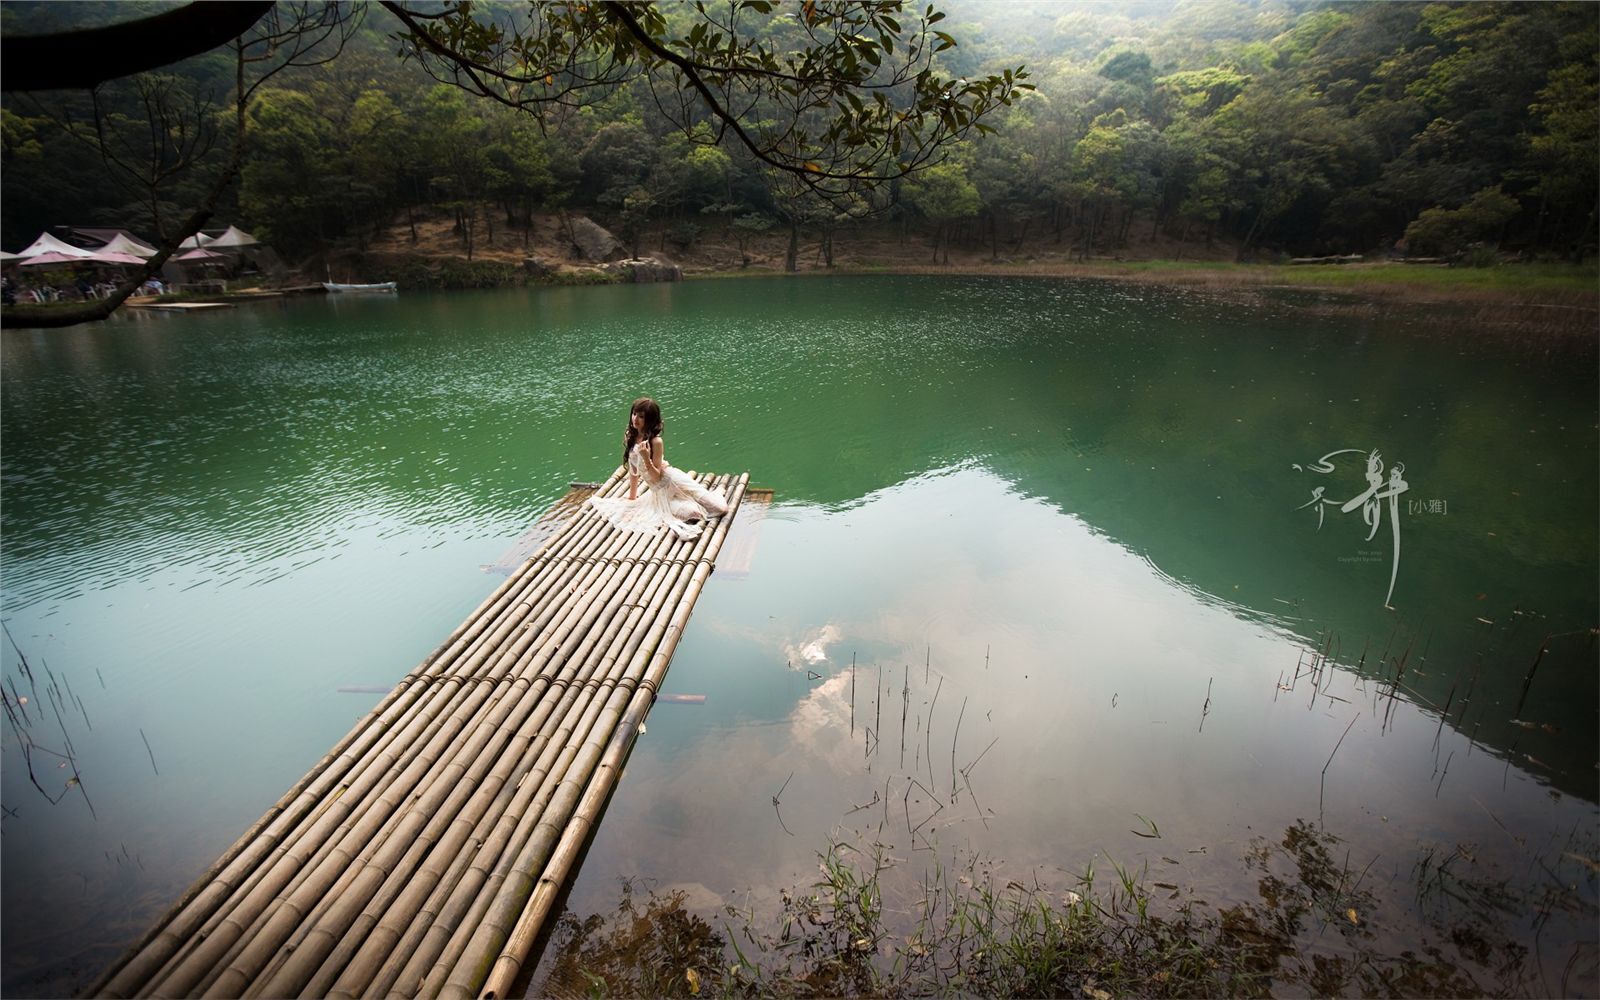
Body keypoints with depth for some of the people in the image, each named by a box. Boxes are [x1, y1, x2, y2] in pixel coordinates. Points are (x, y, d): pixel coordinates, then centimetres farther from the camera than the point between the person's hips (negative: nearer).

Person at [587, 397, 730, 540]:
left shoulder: (655, 442, -19)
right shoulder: (629, 437, -2)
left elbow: (657, 477, -15)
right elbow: (633, 470, 9)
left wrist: (646, 457, -30)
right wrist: (631, 497, 14)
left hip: (672, 481, -3)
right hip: (658, 491, 3)